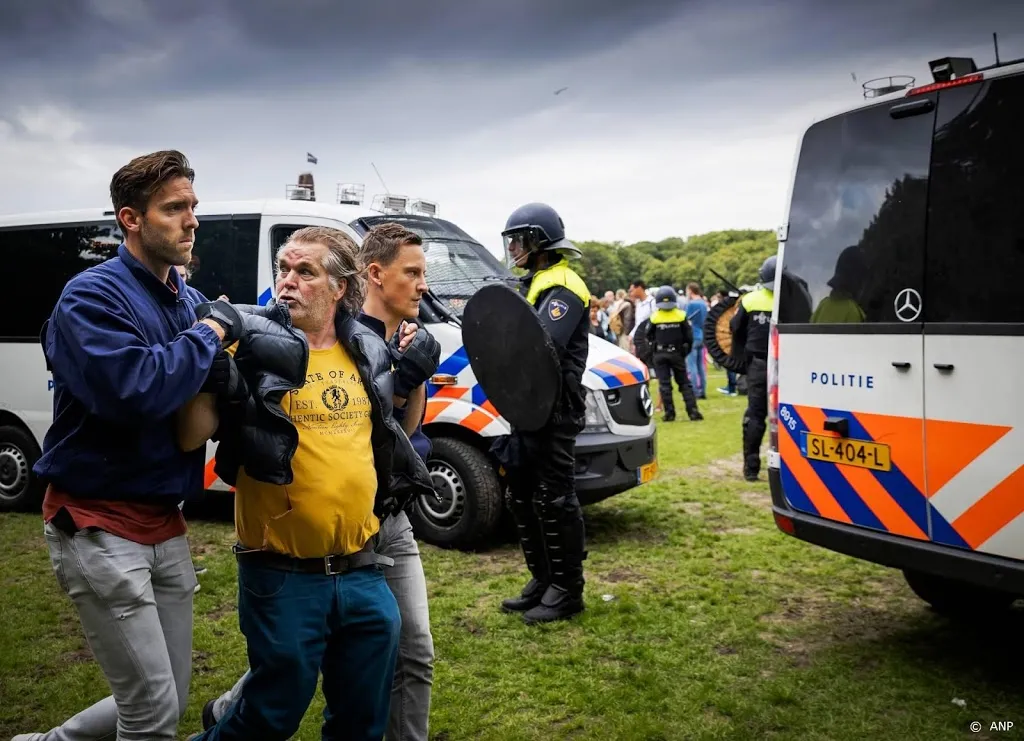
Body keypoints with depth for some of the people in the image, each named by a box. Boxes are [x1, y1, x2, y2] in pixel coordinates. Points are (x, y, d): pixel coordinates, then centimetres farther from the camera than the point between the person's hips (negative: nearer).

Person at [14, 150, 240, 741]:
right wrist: (209, 335, -17)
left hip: (165, 525, 8)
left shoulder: (190, 300, 10)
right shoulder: (93, 296, -14)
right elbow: (133, 391, -30)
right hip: (99, 525, -7)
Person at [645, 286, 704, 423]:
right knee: (684, 383, 9)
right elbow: (688, 337, -3)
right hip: (677, 353, 1)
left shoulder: (654, 317, -8)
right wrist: (685, 351, 11)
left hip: (659, 354, -1)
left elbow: (649, 337, 0)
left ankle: (669, 413, 1)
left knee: (664, 384, 3)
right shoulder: (681, 316, -6)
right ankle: (693, 411, 3)